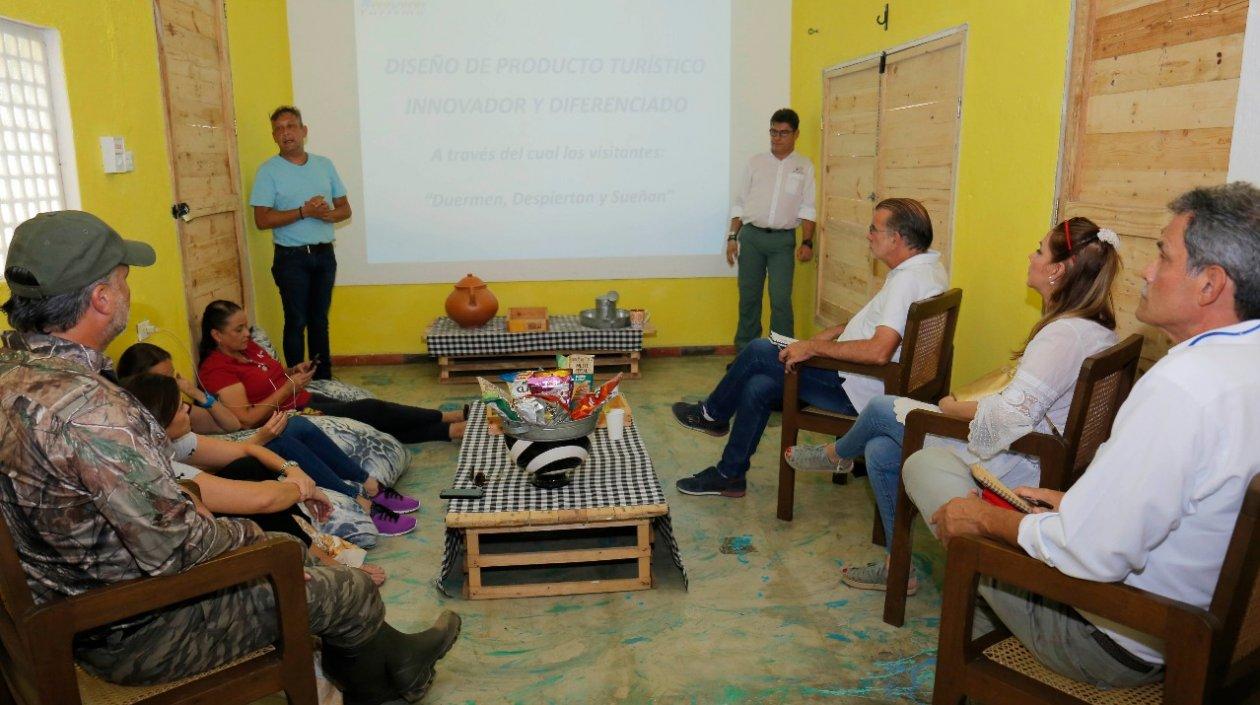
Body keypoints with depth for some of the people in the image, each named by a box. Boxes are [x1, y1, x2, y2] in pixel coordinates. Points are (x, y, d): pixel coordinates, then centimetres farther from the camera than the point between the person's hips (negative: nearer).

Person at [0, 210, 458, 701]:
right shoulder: (85, 407, -35)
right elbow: (174, 548, -30)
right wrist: (244, 531, -9)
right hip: (135, 633, -10)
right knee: (353, 592, 3)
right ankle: (395, 665, 39)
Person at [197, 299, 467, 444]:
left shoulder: (248, 347, 9)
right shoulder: (217, 369, -16)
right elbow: (247, 419, -23)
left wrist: (292, 373, 2)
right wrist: (289, 388, -20)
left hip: (306, 400, 8)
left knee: (382, 424, -3)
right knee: (371, 410, -12)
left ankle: (456, 430, -4)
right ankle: (452, 418, -2)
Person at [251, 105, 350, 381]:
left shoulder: (324, 165, 8)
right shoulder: (268, 171, -5)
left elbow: (345, 208, 10)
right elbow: (262, 220, -12)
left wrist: (328, 214, -13)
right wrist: (304, 212, -21)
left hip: (324, 254, 4)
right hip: (292, 257, -4)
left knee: (320, 319, 14)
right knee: (297, 321, 1)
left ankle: (324, 378, 24)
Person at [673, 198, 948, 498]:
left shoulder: (908, 280, -25)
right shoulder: (929, 268, 9)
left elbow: (879, 351, -36)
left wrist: (814, 346, -26)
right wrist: (830, 334, 10)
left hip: (858, 391, -10)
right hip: (865, 383, 10)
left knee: (759, 351, -6)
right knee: (758, 386, 6)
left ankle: (713, 414, 19)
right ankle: (729, 474, 20)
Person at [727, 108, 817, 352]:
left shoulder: (804, 167, 7)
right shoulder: (755, 162, 10)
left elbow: (807, 209, 1)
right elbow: (739, 203, 10)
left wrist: (807, 242, -8)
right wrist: (732, 237, 4)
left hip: (783, 240, -2)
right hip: (751, 236, 2)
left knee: (781, 300, -7)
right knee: (748, 298, 6)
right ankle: (744, 353, 16)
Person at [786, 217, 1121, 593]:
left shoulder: (1065, 333, -24)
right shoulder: (1096, 329, 8)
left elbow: (1010, 418, -31)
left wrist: (953, 407, -13)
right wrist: (970, 403, 7)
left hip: (1015, 467, -10)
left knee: (882, 409, 0)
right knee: (880, 452, 11)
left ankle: (837, 455, 36)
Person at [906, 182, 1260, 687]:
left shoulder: (1181, 384, -32)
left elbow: (1089, 554, -31)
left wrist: (987, 518, -15)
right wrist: (1084, 502, 12)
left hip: (1114, 647, -9)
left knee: (927, 462, -1)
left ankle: (983, 627, 18)